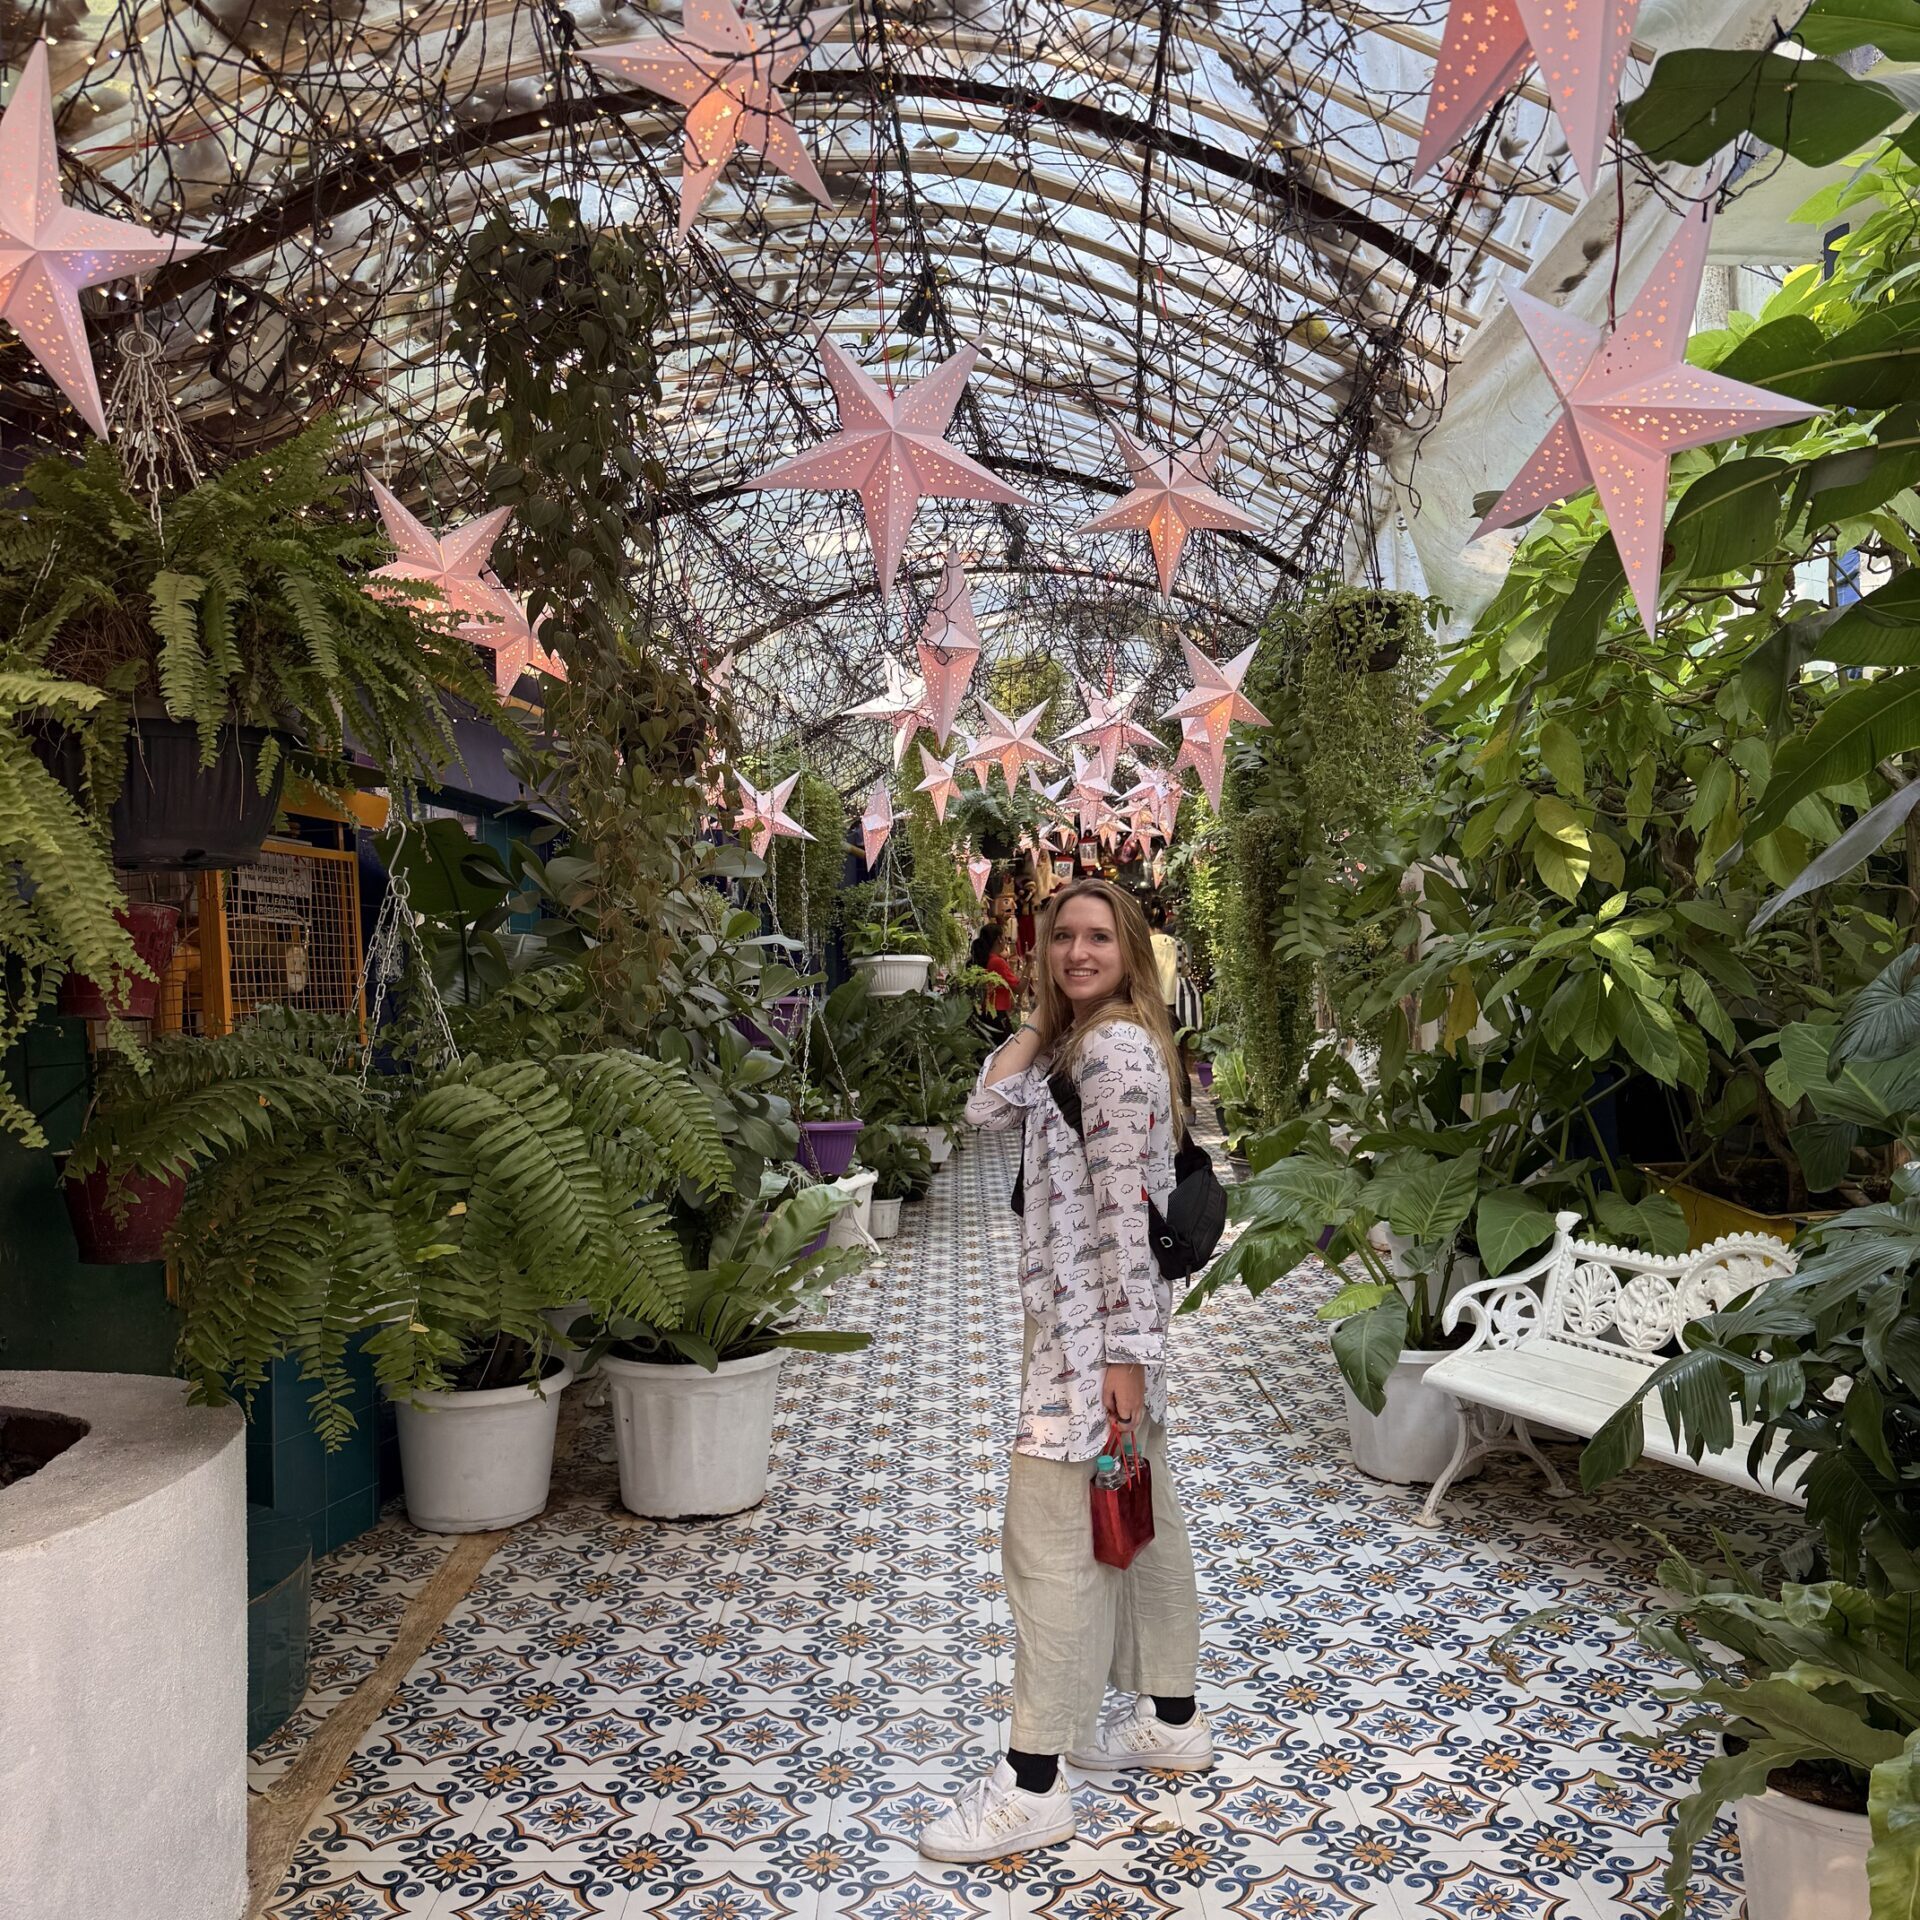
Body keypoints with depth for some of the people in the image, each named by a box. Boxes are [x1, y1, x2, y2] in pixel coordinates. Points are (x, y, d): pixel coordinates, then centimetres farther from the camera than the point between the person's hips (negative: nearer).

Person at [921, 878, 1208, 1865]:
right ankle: (1173, 1720, 34)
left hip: (1095, 1321, -10)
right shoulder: (1081, 1042, 14)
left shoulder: (1116, 1046, -16)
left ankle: (1032, 1785, 7)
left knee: (1050, 1542, -3)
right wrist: (1046, 1009, 3)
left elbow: (1125, 1204, -20)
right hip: (1104, 1319, 10)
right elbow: (990, 1108, 4)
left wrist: (1123, 1352, -21)